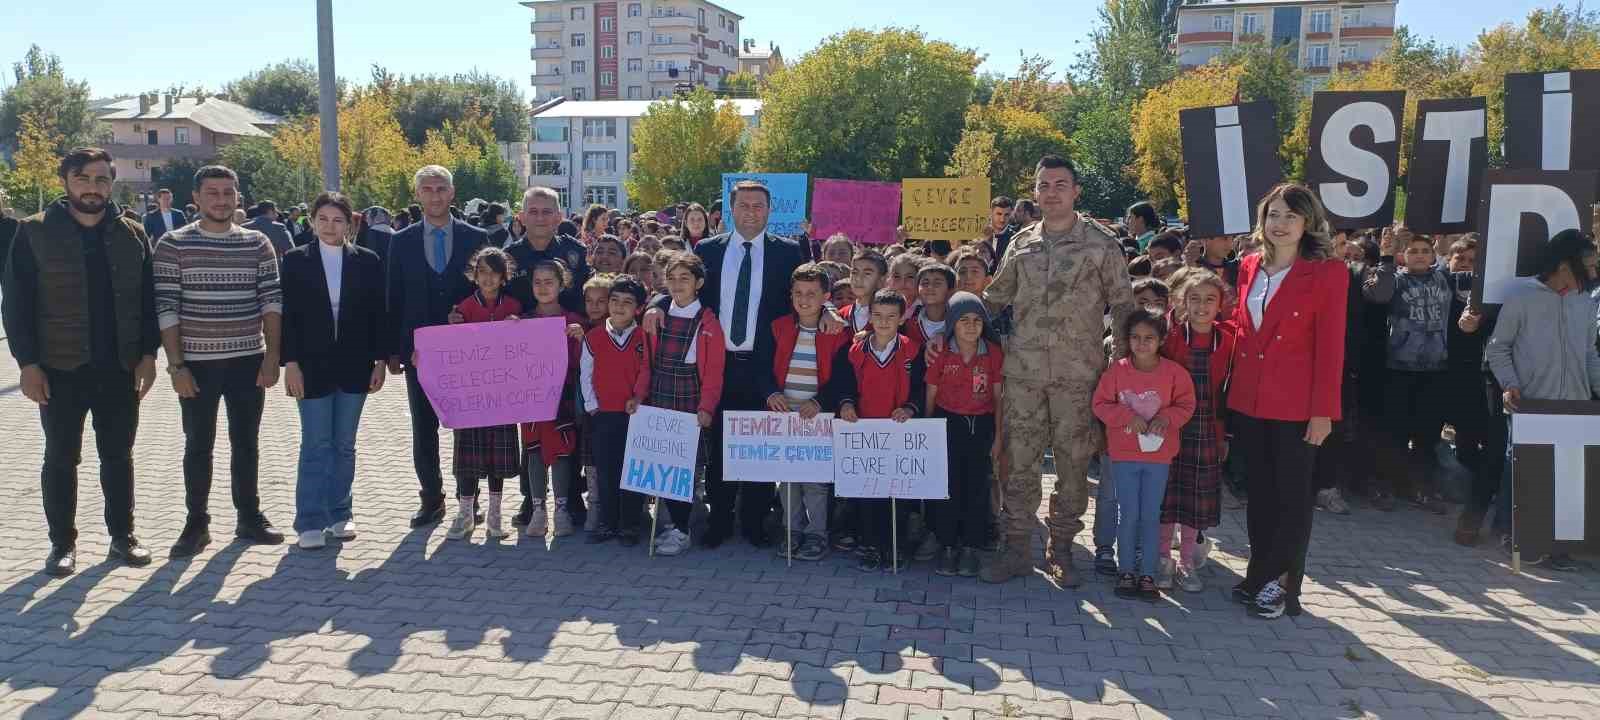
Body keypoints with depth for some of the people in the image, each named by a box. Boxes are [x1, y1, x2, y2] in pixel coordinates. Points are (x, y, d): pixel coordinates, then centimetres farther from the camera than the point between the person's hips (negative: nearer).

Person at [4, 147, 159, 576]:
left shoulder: (132, 235, 5)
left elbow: (148, 299, 8)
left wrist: (148, 354, 0)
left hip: (120, 368, 2)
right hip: (60, 368, -2)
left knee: (118, 456, 11)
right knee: (61, 458, 7)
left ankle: (122, 535, 22)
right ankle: (62, 543, 19)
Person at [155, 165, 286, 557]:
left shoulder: (258, 243, 3)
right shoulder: (173, 245, -3)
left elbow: (272, 301, 1)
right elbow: (165, 309, -6)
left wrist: (272, 356, -6)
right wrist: (176, 364, -10)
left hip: (249, 361, 2)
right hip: (197, 362, -2)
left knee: (246, 442, 11)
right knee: (198, 445, 7)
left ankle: (249, 516, 22)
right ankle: (197, 523, 18)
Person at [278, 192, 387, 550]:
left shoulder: (368, 261, 3)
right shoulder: (295, 260, 1)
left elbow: (378, 314, 4)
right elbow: (288, 315, -1)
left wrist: (379, 361, 0)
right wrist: (291, 363, -7)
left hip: (353, 367, 2)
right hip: (313, 367, -1)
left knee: (344, 445, 9)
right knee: (315, 446, -1)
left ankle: (339, 514, 20)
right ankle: (311, 521, 5)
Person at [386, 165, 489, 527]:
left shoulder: (475, 238, 1)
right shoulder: (402, 242, 5)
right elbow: (394, 299, 5)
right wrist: (393, 350, 1)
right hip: (418, 351, 2)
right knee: (423, 431, 8)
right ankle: (431, 499, 19)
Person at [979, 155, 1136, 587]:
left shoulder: (1101, 245, 0)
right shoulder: (1021, 243, 10)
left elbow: (1122, 307, 2)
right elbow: (994, 298, 18)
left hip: (1078, 373, -2)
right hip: (1023, 371, 3)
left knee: (1073, 463, 5)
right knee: (1019, 459, 5)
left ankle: (1061, 549, 20)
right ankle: (1017, 548, 16)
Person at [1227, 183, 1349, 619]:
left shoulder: (1328, 273, -6)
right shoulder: (1250, 268, 9)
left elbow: (1330, 347, -9)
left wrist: (1323, 411, -12)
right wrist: (1233, 389, 8)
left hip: (1295, 404, -5)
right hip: (1248, 400, 5)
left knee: (1292, 495, 4)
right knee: (1258, 493, 13)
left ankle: (1280, 583, 14)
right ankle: (1261, 578, 24)